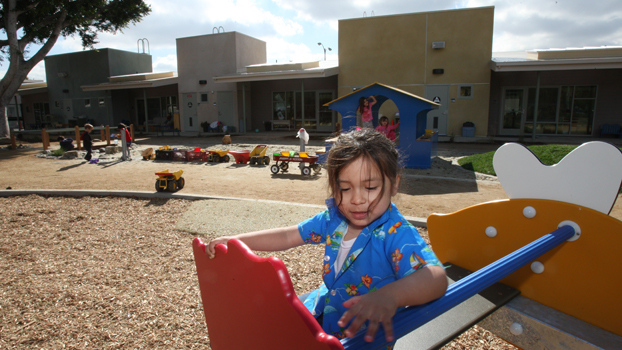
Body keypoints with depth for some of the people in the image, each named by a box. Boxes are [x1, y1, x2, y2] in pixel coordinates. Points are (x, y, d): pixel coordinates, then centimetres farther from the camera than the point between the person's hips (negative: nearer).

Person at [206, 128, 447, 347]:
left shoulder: (397, 234, -28)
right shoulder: (332, 219, -8)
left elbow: (437, 277, -43)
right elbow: (287, 236, 1)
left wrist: (390, 296, -62)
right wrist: (235, 241, -5)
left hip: (368, 333, -6)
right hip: (325, 307, 6)